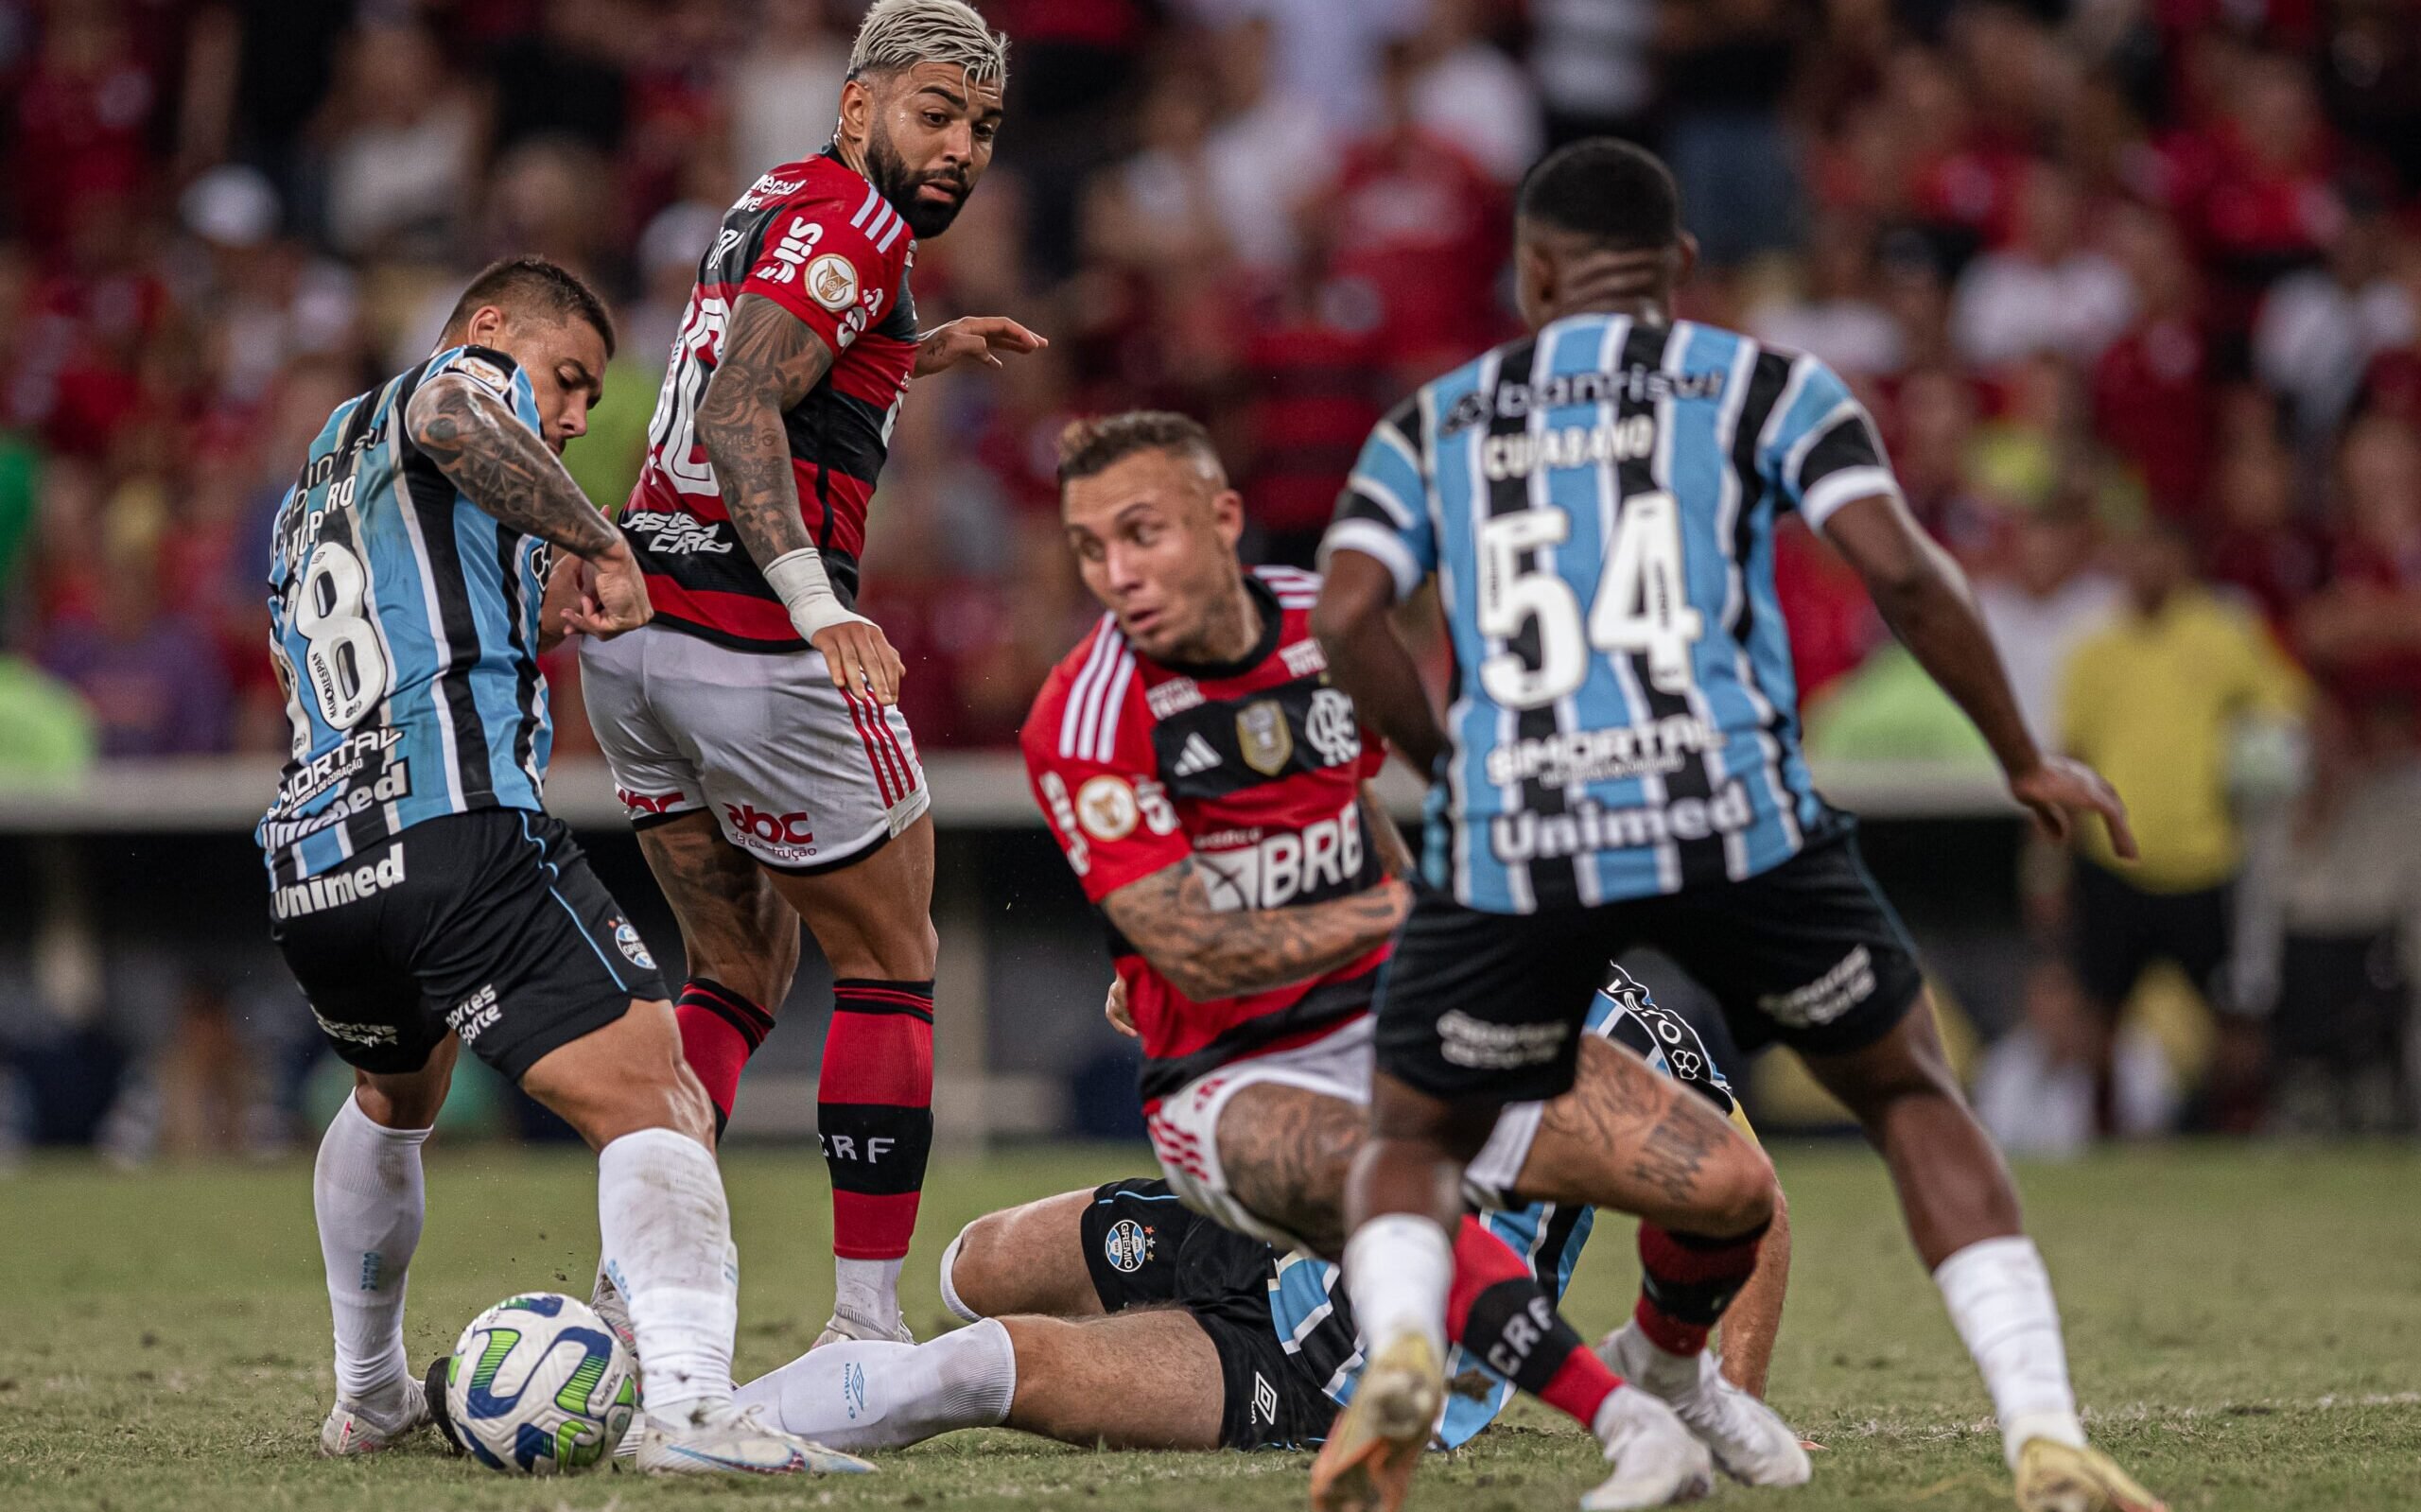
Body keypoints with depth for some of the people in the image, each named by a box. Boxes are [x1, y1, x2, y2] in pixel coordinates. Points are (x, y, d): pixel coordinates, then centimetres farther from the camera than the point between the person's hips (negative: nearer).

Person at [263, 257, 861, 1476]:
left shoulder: (311, 484, 32)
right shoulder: (470, 381, 8)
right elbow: (453, 414, -18)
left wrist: (533, 614, 34)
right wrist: (598, 542, -11)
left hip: (307, 864, 8)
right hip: (457, 826, -8)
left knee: (394, 1095, 37)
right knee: (653, 1102, -17)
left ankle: (367, 1397, 45)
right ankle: (688, 1399, -39)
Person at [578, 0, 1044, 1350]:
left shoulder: (778, 204, 19)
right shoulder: (852, 224, -10)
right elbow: (739, 410, -24)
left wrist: (913, 357, 41)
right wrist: (818, 602, -33)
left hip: (632, 635, 9)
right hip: (753, 646, -9)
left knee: (741, 971, 18)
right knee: (892, 962, 6)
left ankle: (632, 1294, 4)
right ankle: (868, 1325, 5)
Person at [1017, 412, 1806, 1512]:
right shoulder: (1084, 724, -17)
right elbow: (1202, 956, -22)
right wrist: (1408, 906, -28)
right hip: (1239, 1080, -6)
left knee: (1727, 1183, -8)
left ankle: (1668, 1369, 24)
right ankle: (1626, 1424, -40)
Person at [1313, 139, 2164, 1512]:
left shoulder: (1435, 424, 19)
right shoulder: (1761, 385, 13)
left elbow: (1348, 616, 3)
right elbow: (1900, 571, -1)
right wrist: (2026, 762, 10)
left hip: (1512, 837, 1)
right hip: (1730, 809, -1)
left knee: (1414, 1143, 21)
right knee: (1913, 1095, 19)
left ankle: (1398, 1347, -14)